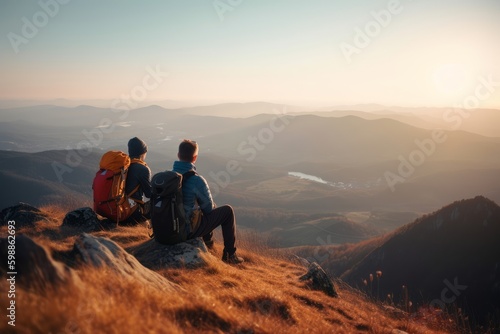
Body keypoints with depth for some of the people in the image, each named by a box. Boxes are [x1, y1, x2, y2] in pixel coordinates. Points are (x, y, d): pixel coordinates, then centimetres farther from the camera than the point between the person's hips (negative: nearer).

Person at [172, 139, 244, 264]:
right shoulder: (197, 180, -25)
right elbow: (208, 207, -12)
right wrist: (212, 206, 12)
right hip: (190, 229, -7)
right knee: (227, 211, 9)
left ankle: (208, 241, 46)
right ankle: (230, 254, 15)